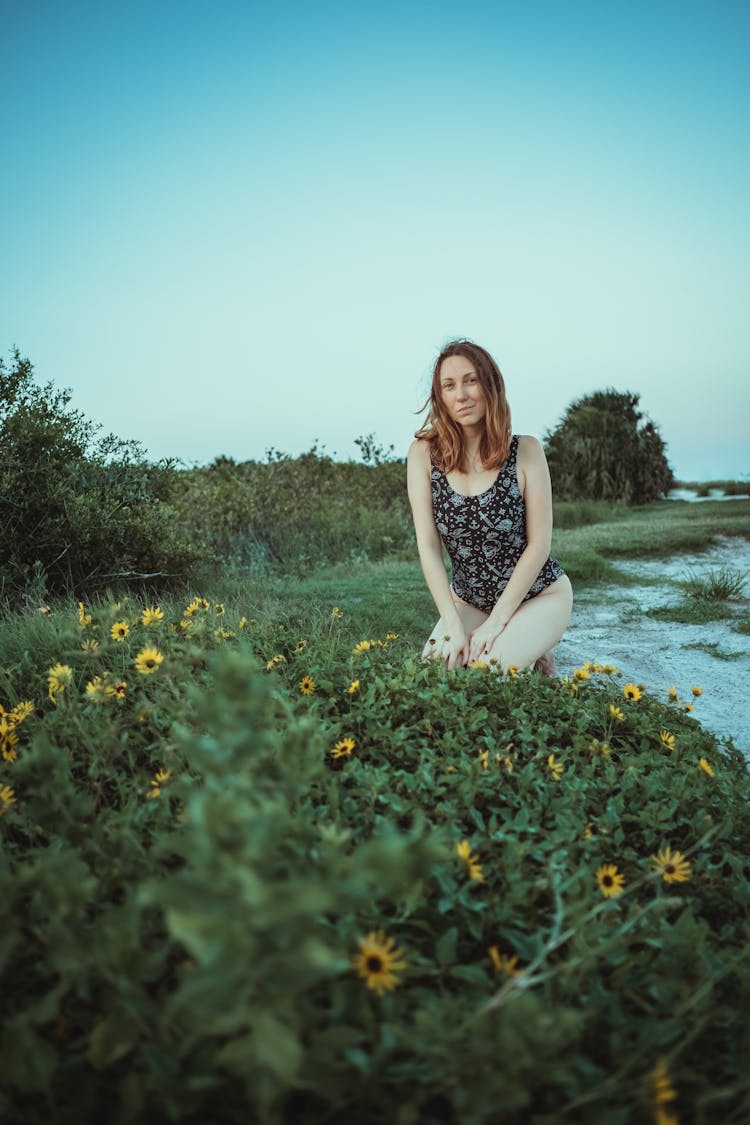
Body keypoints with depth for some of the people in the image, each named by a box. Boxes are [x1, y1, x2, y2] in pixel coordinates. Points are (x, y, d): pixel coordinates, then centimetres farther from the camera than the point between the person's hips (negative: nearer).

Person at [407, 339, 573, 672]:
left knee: (486, 668, -27)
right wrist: (453, 626, -20)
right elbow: (428, 547, -12)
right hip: (468, 602, 3)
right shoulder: (423, 453, -9)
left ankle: (533, 659, 8)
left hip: (539, 596, -3)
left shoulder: (525, 451, -13)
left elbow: (539, 544, -13)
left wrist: (496, 622, -18)